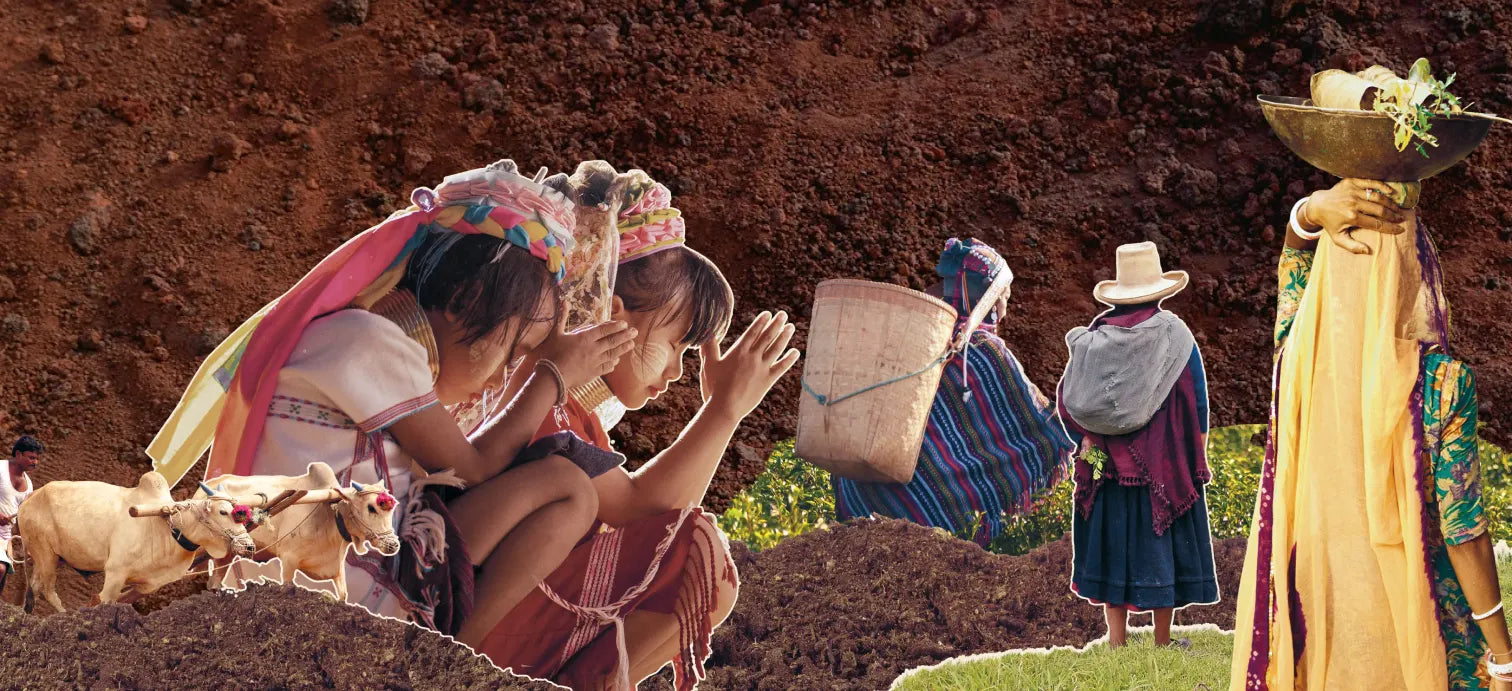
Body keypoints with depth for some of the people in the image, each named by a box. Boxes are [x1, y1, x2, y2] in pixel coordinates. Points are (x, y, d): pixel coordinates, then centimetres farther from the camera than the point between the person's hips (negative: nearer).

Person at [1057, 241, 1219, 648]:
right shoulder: (1175, 337, -5)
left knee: (1115, 543, 8)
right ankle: (1163, 640, 10)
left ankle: (1117, 638, 7)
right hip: (1165, 463, -2)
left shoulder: (1093, 339, 1)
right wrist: (1198, 457, 4)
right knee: (1161, 543, 5)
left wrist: (1088, 442, 8)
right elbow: (1197, 402, -3)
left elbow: (1070, 401, 0)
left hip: (1106, 460, 2)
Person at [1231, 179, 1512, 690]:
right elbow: (1463, 531, -16)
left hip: (1308, 592, 4)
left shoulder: (1297, 354, -11)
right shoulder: (1442, 384, -21)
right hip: (1405, 609, -4)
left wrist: (1313, 210, -17)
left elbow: (1296, 248, 7)